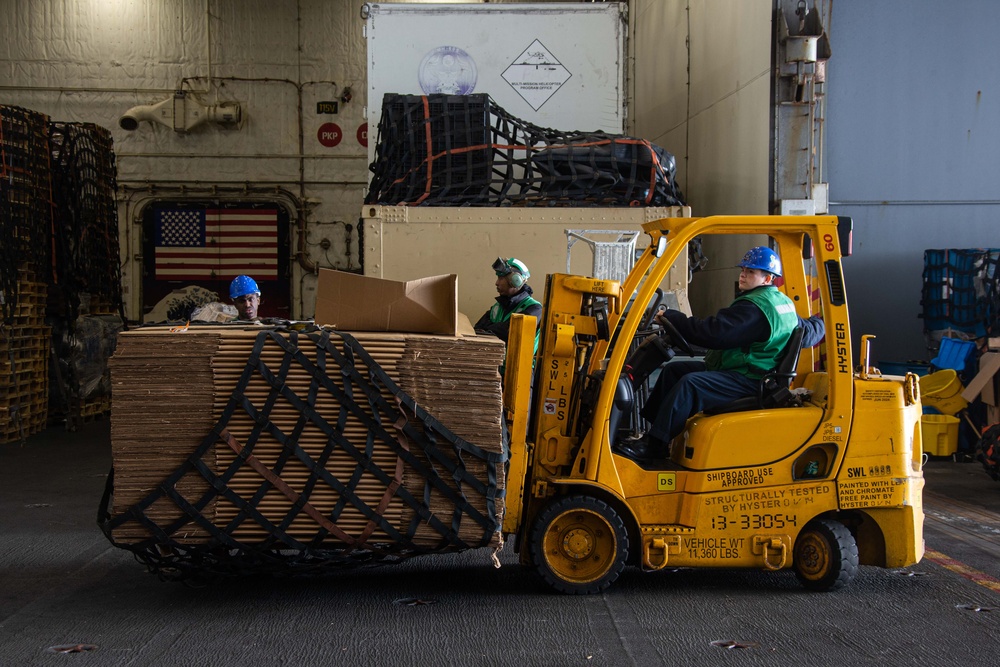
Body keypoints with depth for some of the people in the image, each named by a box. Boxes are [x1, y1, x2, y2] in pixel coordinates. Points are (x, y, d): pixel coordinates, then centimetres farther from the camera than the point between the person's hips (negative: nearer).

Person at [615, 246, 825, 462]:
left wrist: (671, 317, -17)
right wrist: (818, 323, 54)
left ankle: (653, 445, -31)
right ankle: (651, 427, 3)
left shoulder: (754, 307, -19)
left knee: (690, 384, -31)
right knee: (673, 370, 7)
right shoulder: (784, 303, 14)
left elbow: (711, 333, -26)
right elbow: (809, 332, 29)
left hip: (748, 382, -12)